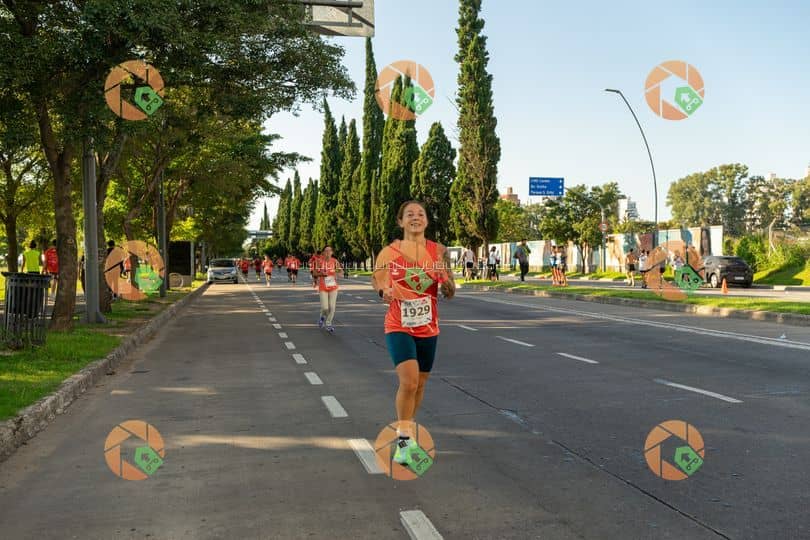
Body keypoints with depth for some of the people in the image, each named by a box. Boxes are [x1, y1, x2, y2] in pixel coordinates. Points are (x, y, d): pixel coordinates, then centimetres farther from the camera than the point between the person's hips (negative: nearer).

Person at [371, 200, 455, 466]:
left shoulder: (439, 252, -2)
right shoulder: (389, 252, -7)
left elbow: (450, 293, 1)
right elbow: (376, 279, 5)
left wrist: (444, 279, -21)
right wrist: (383, 291, -18)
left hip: (428, 328, 3)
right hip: (399, 327, -3)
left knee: (420, 384, 15)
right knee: (409, 381, -19)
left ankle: (405, 430, 37)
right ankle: (404, 440, -4)